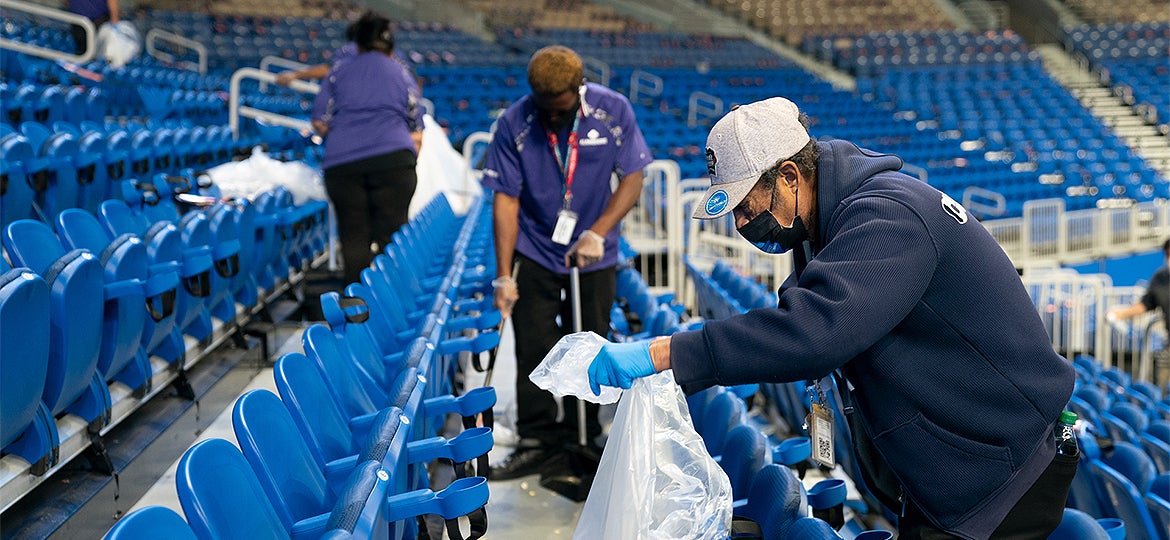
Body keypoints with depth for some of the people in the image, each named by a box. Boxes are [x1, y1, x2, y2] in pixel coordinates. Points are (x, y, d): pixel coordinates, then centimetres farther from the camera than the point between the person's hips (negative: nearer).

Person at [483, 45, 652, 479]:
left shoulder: (614, 111, -13)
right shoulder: (514, 124, -15)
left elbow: (632, 181, -8)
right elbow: (505, 200, -13)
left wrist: (597, 233, -21)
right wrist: (504, 276, -16)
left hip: (593, 253, 1)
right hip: (534, 252, -1)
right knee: (533, 349, -2)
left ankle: (583, 437, 24)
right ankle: (537, 439, 12)